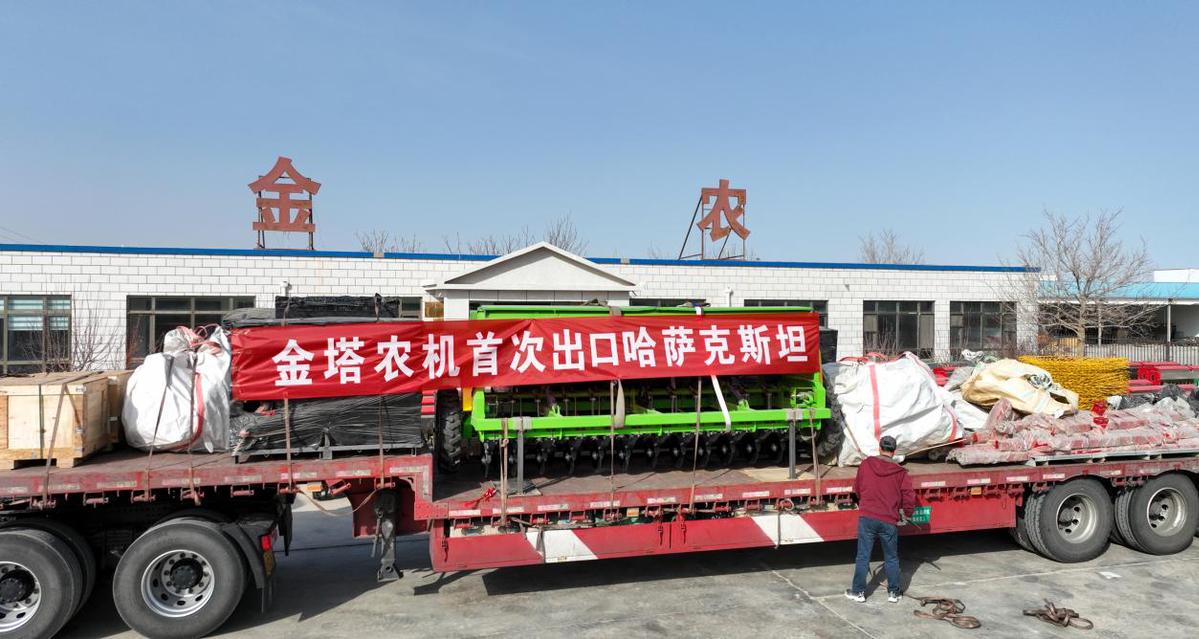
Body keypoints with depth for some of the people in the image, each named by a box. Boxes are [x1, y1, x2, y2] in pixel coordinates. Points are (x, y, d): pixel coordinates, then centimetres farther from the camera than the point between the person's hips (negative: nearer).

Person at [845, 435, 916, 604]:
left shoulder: (866, 464, -1)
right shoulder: (900, 472, -4)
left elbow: (857, 489, 11)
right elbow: (909, 497, -4)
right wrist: (906, 511, 18)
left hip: (866, 518, 0)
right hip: (889, 521, 0)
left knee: (863, 556, 8)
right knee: (892, 558, 16)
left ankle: (858, 592, 14)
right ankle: (894, 592, 24)